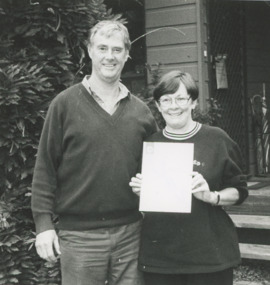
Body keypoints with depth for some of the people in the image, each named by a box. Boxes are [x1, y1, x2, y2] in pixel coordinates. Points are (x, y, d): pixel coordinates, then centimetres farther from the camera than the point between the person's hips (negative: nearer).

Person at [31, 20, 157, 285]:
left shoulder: (140, 111, 7)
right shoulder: (65, 104, -3)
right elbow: (45, 167, -3)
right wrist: (44, 223, -8)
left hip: (130, 233, 3)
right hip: (79, 235, -3)